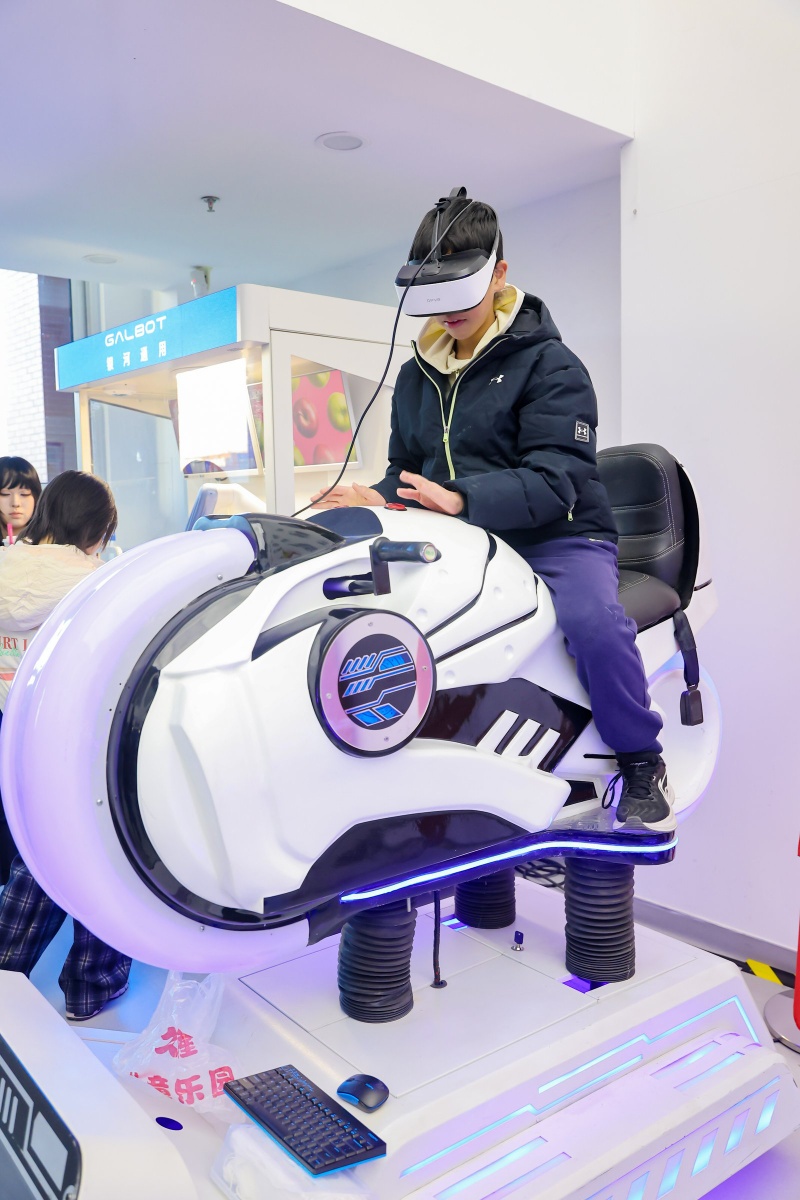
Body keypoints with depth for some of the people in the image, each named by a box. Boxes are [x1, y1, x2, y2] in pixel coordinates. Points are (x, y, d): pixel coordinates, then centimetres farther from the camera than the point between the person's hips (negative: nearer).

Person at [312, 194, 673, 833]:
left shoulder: (549, 364, -6)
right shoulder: (416, 377, 15)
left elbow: (554, 483, -18)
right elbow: (406, 469, 17)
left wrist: (462, 500, -34)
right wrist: (378, 498, -7)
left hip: (557, 540, -6)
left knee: (595, 624, -36)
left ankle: (642, 763, -7)